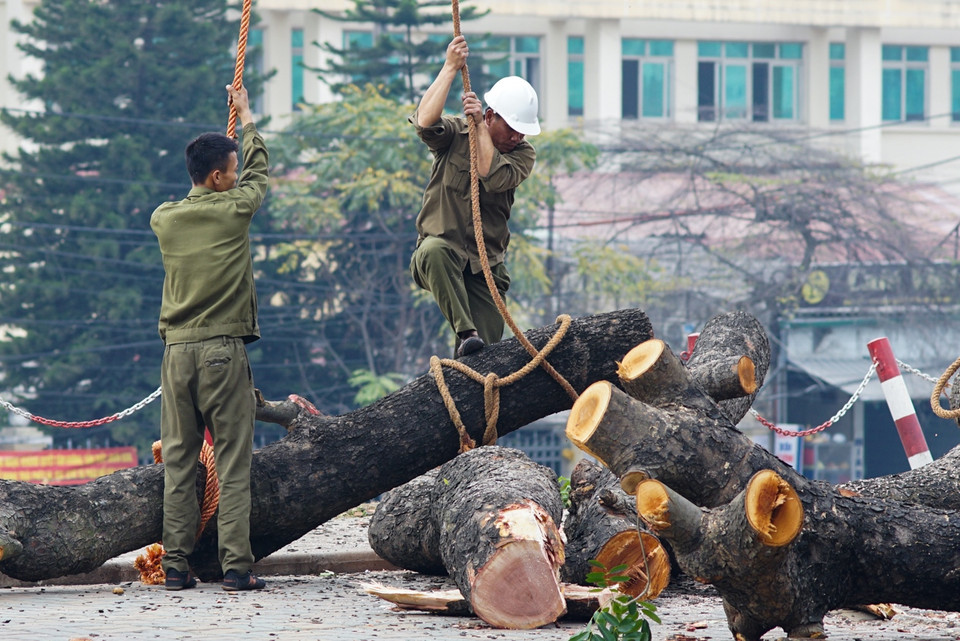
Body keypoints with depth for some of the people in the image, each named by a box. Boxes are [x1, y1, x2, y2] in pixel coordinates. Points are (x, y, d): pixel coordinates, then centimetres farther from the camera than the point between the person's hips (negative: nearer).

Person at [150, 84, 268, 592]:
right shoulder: (234, 211, -3)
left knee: (178, 461, 5)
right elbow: (258, 171, 17)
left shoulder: (164, 219, 6)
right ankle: (236, 565, -7)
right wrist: (246, 116, 34)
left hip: (176, 351, 4)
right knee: (233, 463, -3)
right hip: (224, 350, -4)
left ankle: (176, 565, 3)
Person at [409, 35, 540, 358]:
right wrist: (450, 68, -21)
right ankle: (466, 332, -47)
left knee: (486, 352, -10)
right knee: (434, 252, -41)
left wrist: (479, 126, -14)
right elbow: (425, 121, -23)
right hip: (444, 245, -3)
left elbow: (493, 177, -17)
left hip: (486, 263, 3)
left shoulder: (523, 154, 4)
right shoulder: (454, 134, 1)